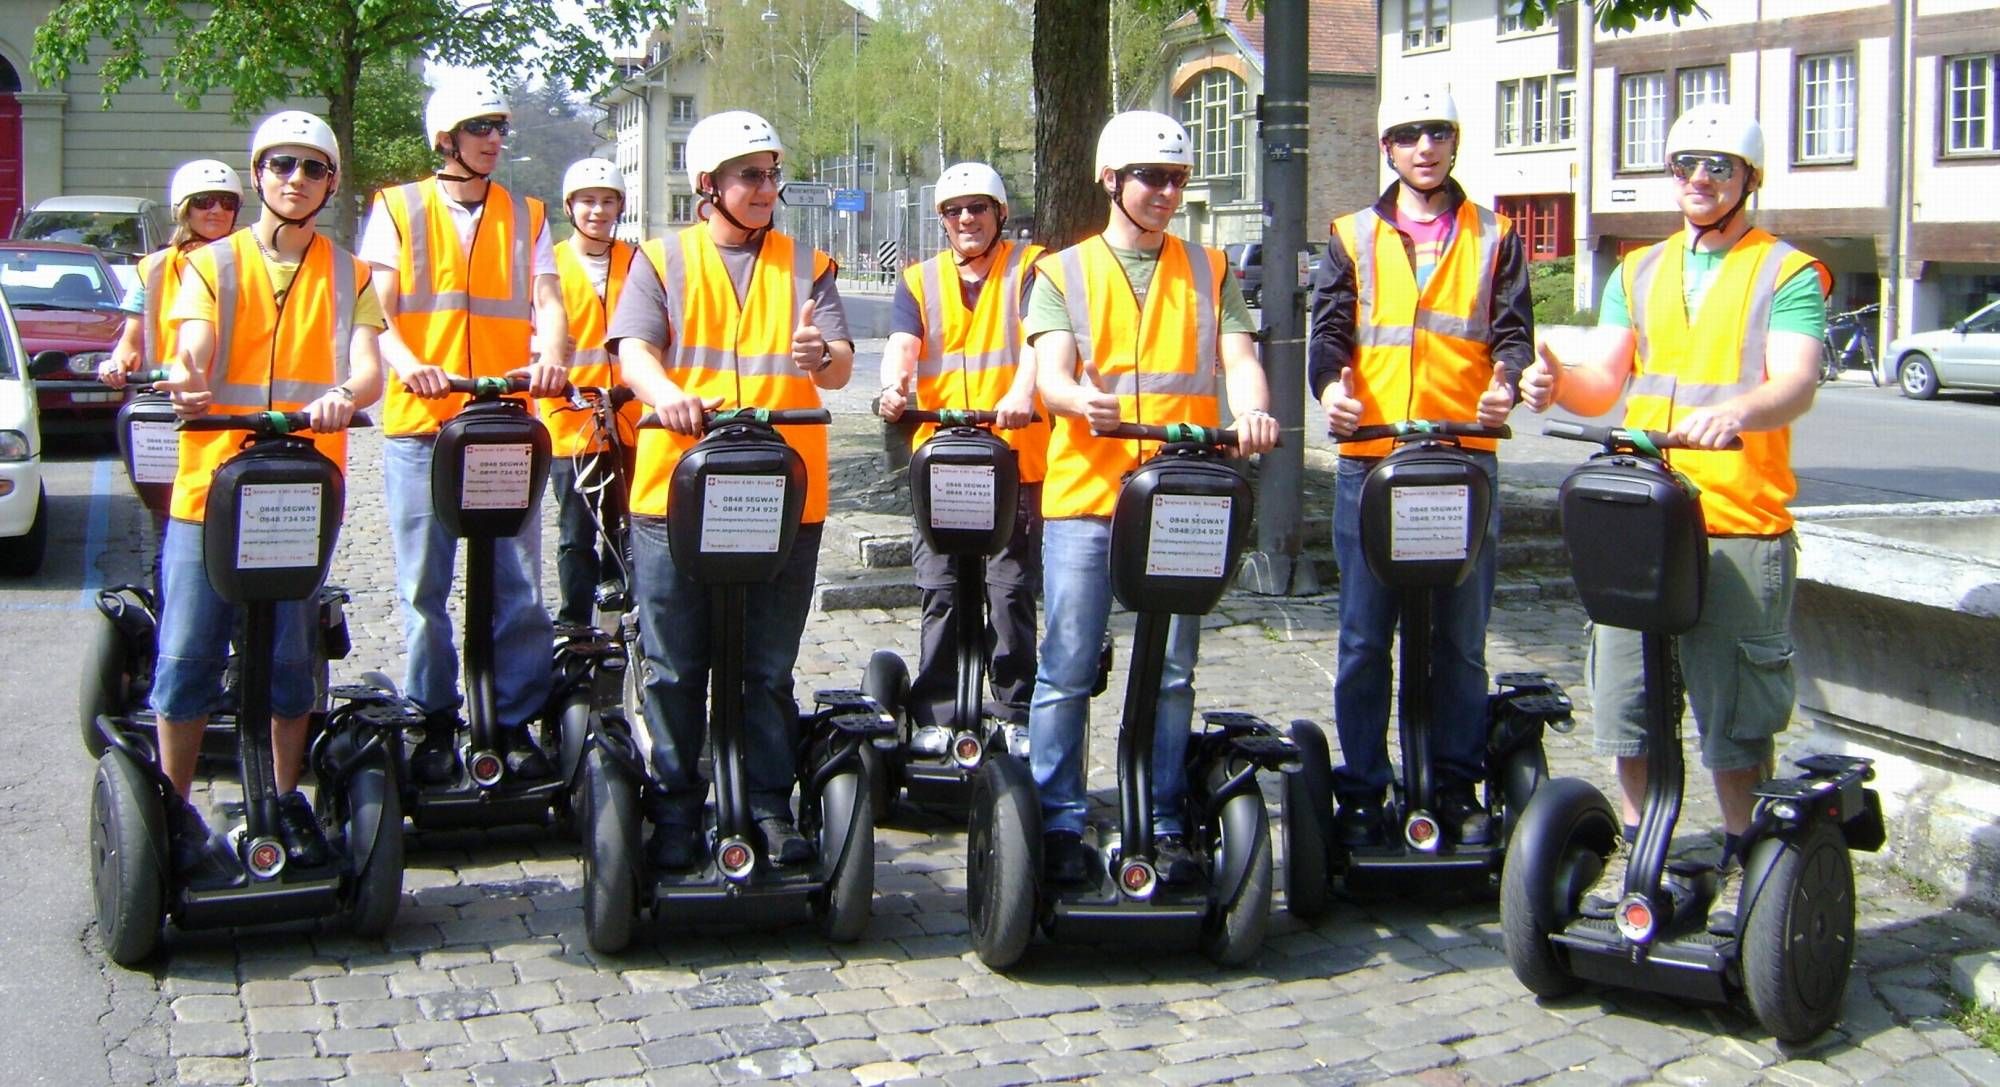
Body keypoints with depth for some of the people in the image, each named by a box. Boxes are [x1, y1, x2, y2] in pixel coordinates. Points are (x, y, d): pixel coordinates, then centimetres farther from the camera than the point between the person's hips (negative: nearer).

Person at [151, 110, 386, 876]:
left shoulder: (349, 275, 10)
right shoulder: (209, 265, 9)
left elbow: (368, 369, -5)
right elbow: (193, 349, -9)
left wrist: (343, 396, -29)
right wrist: (185, 381, -33)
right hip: (209, 487, 0)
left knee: (290, 656, 6)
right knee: (187, 654, -1)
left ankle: (286, 800, 20)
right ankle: (175, 806, 11)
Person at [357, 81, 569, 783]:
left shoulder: (525, 217, 15)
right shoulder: (396, 210, 9)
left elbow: (548, 303, 3)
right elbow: (377, 305, -1)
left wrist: (549, 358, -19)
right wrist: (406, 362, -22)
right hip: (419, 421, -1)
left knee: (518, 584, 0)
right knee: (424, 585, 1)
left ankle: (516, 722, 9)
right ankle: (434, 722, 11)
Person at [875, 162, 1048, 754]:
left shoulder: (1029, 267, 4)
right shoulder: (920, 281, 13)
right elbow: (902, 343, -4)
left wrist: (1022, 391, -34)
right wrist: (894, 386, -27)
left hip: (1015, 459, -2)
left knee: (1011, 593, -1)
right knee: (940, 594, 3)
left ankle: (1016, 712, 10)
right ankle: (935, 716, 10)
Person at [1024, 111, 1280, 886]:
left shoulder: (1209, 272, 14)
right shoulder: (1063, 274, 9)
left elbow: (1238, 357, 1)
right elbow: (1051, 372, -5)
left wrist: (1252, 410, -23)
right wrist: (1082, 399, -29)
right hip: (1084, 496, -1)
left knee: (1172, 672, 5)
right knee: (1067, 671, -1)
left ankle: (1164, 825, 15)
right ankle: (1059, 825, 8)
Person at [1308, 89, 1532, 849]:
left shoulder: (1493, 239, 12)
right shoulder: (1353, 239, 12)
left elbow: (1512, 331, 4)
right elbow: (1330, 330, 3)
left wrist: (1506, 384, -17)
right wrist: (1331, 385, -18)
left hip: (1466, 459, 0)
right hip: (1370, 459, 0)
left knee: (1461, 637, 6)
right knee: (1364, 640, 2)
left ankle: (1458, 788, 16)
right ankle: (1361, 793, 10)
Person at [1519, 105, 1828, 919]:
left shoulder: (1789, 274, 2)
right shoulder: (1638, 273, 16)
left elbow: (1796, 384, -15)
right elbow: (1603, 382, 6)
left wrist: (1738, 410, -37)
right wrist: (1558, 381, -17)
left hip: (1742, 525, -4)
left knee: (1735, 707, 0)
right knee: (1626, 694, 8)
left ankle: (1740, 860, 15)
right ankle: (1637, 847, 23)